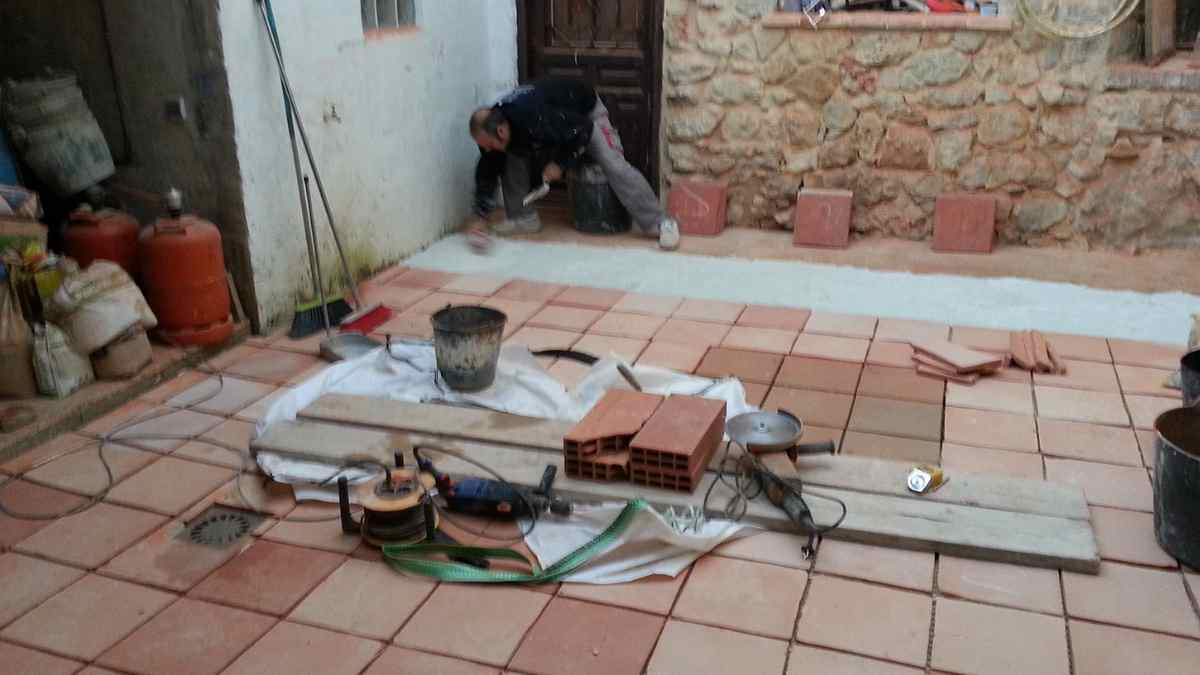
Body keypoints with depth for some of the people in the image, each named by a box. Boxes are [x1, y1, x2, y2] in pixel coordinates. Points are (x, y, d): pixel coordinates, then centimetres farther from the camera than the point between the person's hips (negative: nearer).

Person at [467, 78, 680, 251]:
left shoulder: (536, 118, -45)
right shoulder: (493, 125, -22)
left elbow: (582, 129, -33)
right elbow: (487, 172, -11)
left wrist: (560, 163, -26)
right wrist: (479, 216, -13)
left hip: (585, 113, -6)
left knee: (614, 166, -21)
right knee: (512, 158, -9)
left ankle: (660, 223, -16)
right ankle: (524, 218, 5)